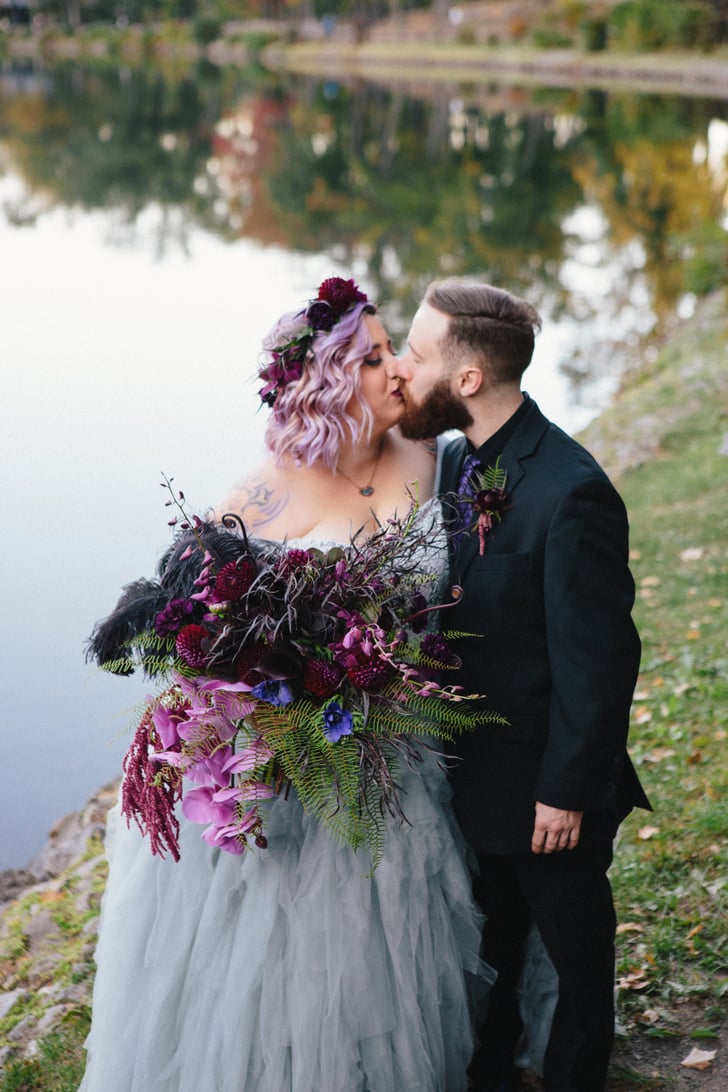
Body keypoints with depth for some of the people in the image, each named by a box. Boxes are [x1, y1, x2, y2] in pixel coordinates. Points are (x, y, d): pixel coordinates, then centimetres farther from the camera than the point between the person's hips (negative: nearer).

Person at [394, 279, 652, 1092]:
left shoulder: (572, 494, -28)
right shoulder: (460, 459, -2)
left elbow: (598, 657, -24)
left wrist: (565, 790, -18)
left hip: (548, 783, -8)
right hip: (477, 767, 8)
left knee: (573, 945, 17)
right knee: (489, 941, 26)